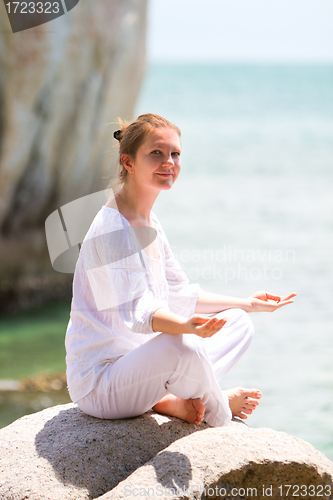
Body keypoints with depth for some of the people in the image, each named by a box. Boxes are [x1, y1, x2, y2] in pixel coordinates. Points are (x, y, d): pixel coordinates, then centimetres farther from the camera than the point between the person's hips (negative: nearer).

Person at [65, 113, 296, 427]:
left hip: (139, 362, 10)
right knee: (184, 348, -38)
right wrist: (186, 326, -49)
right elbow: (137, 310, -31)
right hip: (97, 382, -10)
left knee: (239, 324, 12)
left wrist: (248, 304, 19)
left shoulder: (149, 224, 13)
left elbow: (180, 295, 21)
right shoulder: (112, 228, -19)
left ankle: (172, 400, -10)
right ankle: (220, 412, -7)